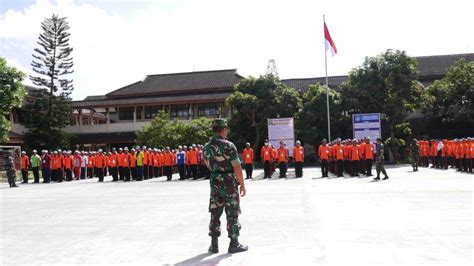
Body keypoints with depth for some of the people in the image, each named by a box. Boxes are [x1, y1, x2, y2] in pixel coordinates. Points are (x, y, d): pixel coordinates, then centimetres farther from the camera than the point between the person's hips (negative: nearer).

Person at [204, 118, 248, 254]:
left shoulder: (207, 147, 5)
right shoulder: (228, 145, -14)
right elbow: (237, 167, -17)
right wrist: (242, 184, -9)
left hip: (215, 183, 6)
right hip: (229, 183, -6)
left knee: (215, 213, 10)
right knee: (232, 214, 3)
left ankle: (214, 244, 16)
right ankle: (234, 244, 10)